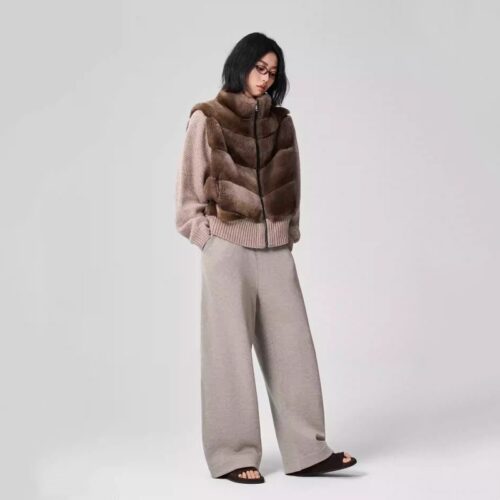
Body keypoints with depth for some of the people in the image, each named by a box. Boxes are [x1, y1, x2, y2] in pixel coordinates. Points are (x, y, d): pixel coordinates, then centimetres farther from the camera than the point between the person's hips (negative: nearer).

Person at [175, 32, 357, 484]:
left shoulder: (281, 123, 12)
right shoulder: (207, 119, 0)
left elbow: (290, 186, 15)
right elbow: (191, 186, 1)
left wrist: (289, 234, 7)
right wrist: (209, 239, -5)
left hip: (276, 250, 4)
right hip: (227, 249, -4)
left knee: (292, 347, 2)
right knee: (231, 352, 0)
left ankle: (307, 450, 7)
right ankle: (233, 455, 7)